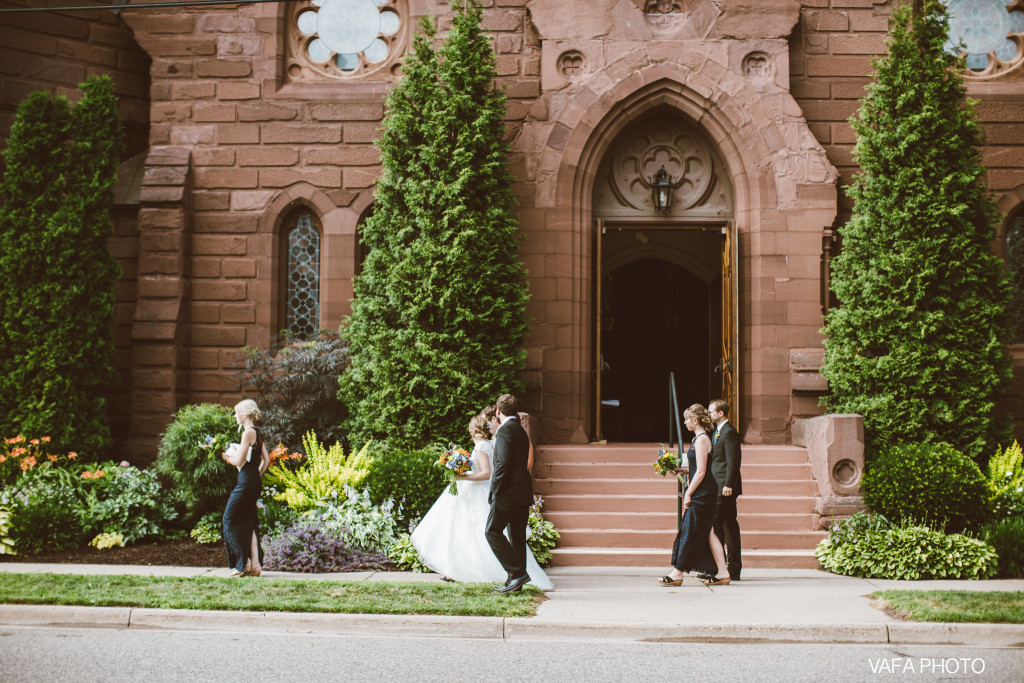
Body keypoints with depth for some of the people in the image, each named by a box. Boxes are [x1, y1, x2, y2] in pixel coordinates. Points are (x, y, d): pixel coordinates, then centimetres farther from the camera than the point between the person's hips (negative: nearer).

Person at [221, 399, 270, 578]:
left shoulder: (248, 432, -13)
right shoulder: (258, 433, 14)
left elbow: (239, 461, -15)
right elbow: (266, 459, 15)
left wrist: (225, 456, 1)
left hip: (246, 482, -9)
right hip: (255, 482, 9)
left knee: (231, 518, -2)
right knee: (249, 522, 11)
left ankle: (243, 564, -2)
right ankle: (255, 564, 9)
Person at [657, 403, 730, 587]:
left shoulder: (701, 439, -15)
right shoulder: (700, 438, 15)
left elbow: (701, 472, -18)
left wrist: (688, 493, -16)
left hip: (702, 494, -10)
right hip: (702, 494, 10)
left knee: (689, 532, -5)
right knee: (707, 532, 9)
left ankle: (677, 573, -2)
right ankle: (722, 572, 11)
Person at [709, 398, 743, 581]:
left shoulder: (729, 432, -12)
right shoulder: (717, 432, 19)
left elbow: (733, 461, -17)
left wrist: (728, 485, -20)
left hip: (725, 488, -10)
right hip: (719, 488, 10)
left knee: (715, 524, -10)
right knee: (729, 525, 9)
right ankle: (734, 569, 12)